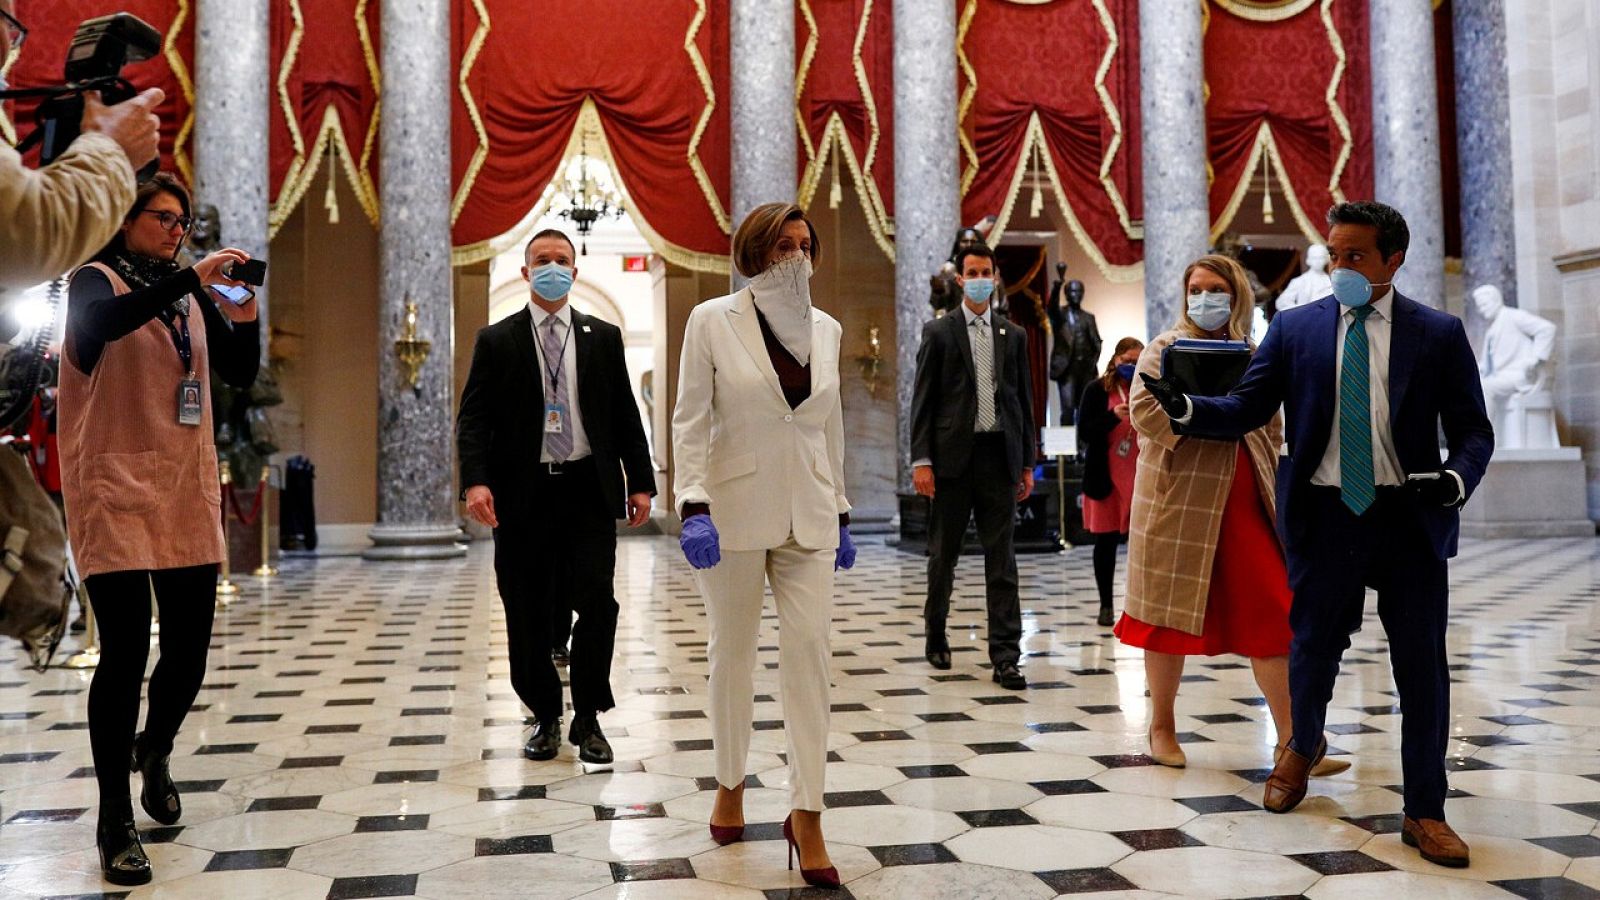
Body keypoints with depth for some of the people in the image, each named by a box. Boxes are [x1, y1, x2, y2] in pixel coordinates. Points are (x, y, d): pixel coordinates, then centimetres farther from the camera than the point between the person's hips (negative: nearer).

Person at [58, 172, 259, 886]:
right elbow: (96, 325, -24)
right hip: (116, 488, -5)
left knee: (189, 648, 6)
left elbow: (240, 373, 11)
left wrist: (243, 315, -6)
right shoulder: (97, 281, 0)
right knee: (126, 651, -8)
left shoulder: (190, 294, 15)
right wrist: (191, 279, -27)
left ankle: (154, 753, 35)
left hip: (189, 491, 5)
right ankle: (114, 821, 4)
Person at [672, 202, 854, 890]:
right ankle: (730, 787, 29)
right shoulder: (713, 321, -3)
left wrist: (841, 514, 13)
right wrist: (693, 508, -15)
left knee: (809, 654, -4)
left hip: (807, 515, 3)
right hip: (735, 511, -3)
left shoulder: (826, 329, 9)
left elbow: (830, 426, 14)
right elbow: (691, 420, -5)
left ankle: (806, 814, 3)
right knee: (732, 651, 10)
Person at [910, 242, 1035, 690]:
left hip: (999, 457, 2)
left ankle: (1005, 656, 1)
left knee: (1001, 559, 0)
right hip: (953, 456, -2)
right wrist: (921, 460, -9)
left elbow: (1023, 401, 13)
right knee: (943, 553, 9)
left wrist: (1027, 463, 9)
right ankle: (936, 634, 28)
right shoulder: (938, 333, 4)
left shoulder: (1014, 336, 12)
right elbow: (923, 401, -1)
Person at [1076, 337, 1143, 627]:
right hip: (1105, 477, -1)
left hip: (1139, 477, 1)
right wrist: (1113, 416, -18)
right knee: (1106, 541, 5)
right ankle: (1105, 605, 14)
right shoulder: (1097, 390, 1)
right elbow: (1084, 432, -4)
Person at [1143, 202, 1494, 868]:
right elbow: (1246, 409, -1)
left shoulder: (1440, 334, 2)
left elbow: (1473, 431, 2)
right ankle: (1303, 745, 42)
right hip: (1323, 513, 1)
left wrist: (1456, 480, -18)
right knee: (1313, 649, 11)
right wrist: (1183, 407, -19)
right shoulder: (1295, 329, 4)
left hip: (1411, 516, 0)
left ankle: (1424, 813, 19)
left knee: (1422, 665, 5)